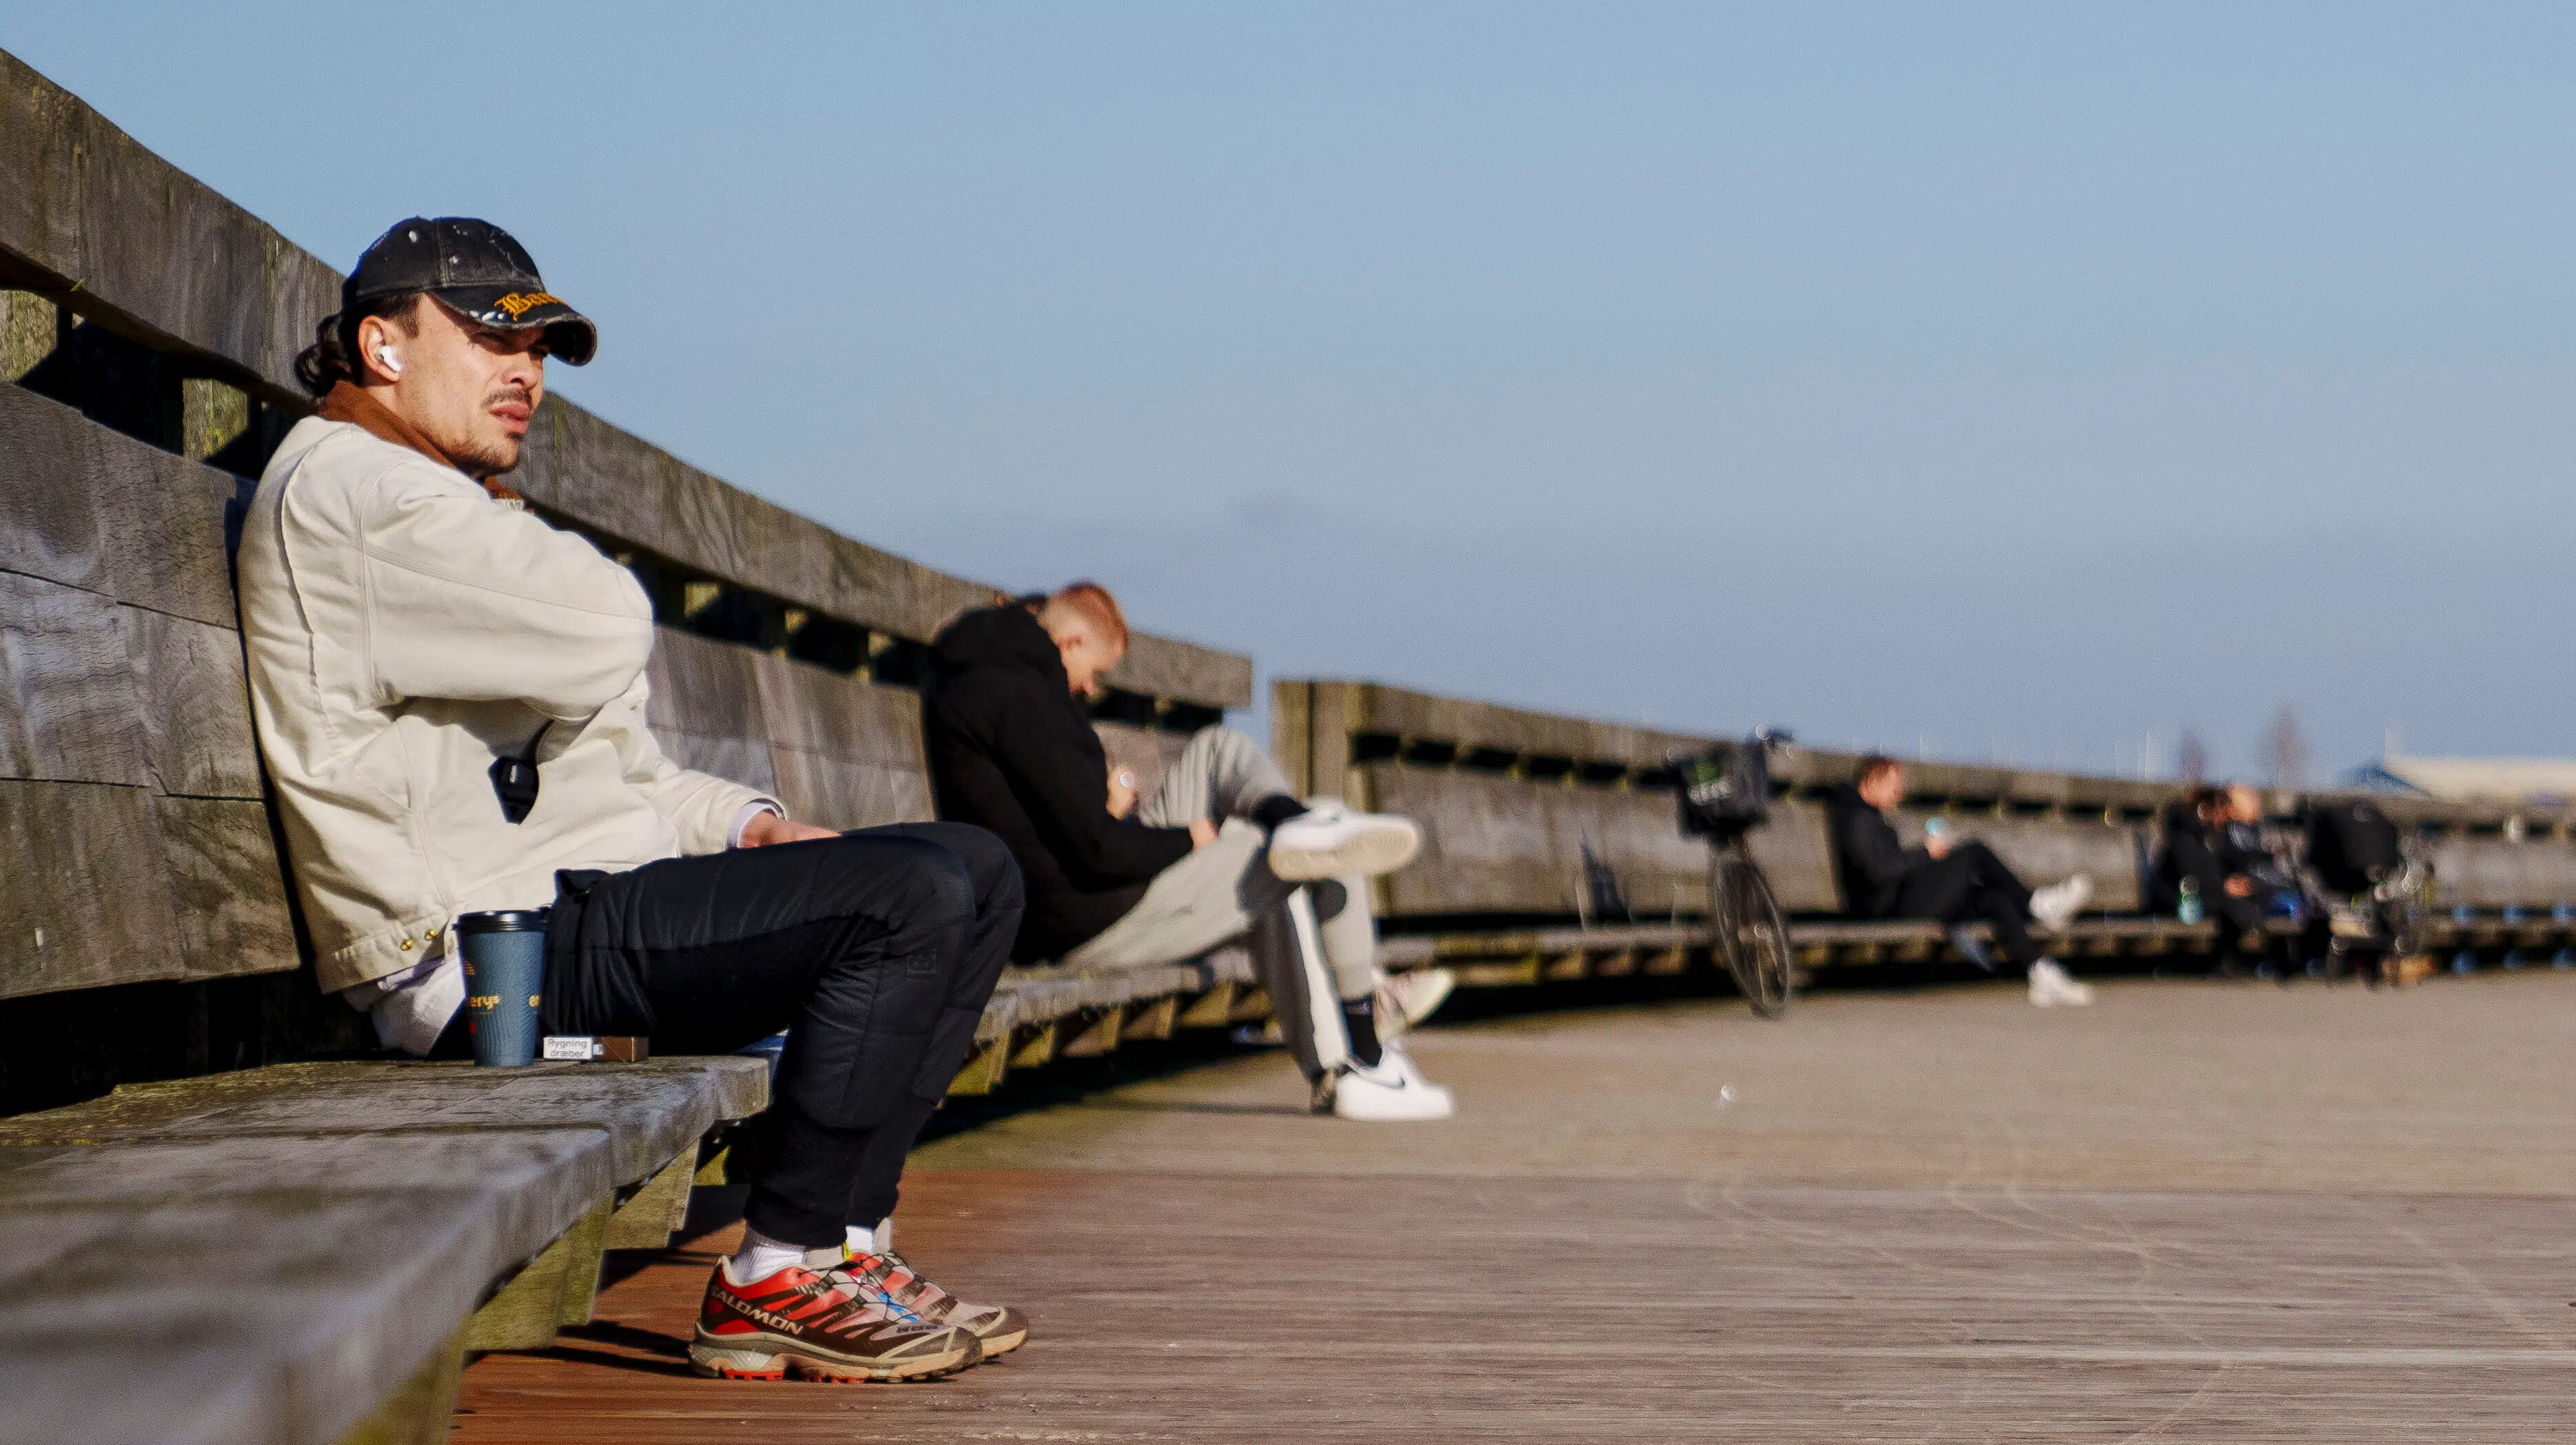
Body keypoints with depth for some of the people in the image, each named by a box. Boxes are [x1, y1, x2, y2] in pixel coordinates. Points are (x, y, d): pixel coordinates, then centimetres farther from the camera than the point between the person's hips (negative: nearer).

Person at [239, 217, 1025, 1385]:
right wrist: (526, 537, 2)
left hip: (576, 905, 11)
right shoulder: (345, 488, -8)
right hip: (495, 943, -11)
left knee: (976, 873, 8)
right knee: (915, 896, -22)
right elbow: (605, 637, -20)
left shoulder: (437, 504, 27)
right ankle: (779, 1276, -16)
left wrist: (743, 824, 10)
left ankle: (838, 1246, 2)